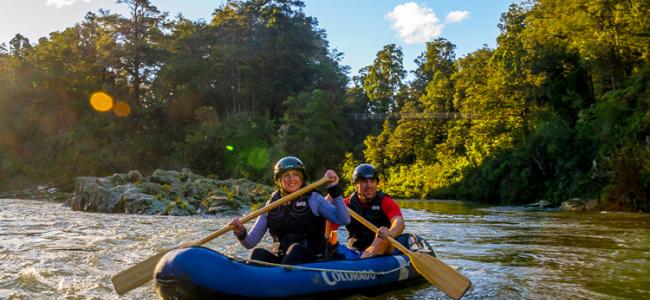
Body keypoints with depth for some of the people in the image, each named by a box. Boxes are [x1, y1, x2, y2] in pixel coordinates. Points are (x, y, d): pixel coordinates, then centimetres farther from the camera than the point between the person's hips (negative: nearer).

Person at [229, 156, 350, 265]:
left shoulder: (313, 199, 2)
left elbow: (344, 220, -11)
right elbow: (250, 243, 8)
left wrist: (334, 189, -15)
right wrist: (241, 233, -14)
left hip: (312, 261, -2)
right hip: (280, 260, 3)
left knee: (296, 249, -33)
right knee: (258, 253, -25)